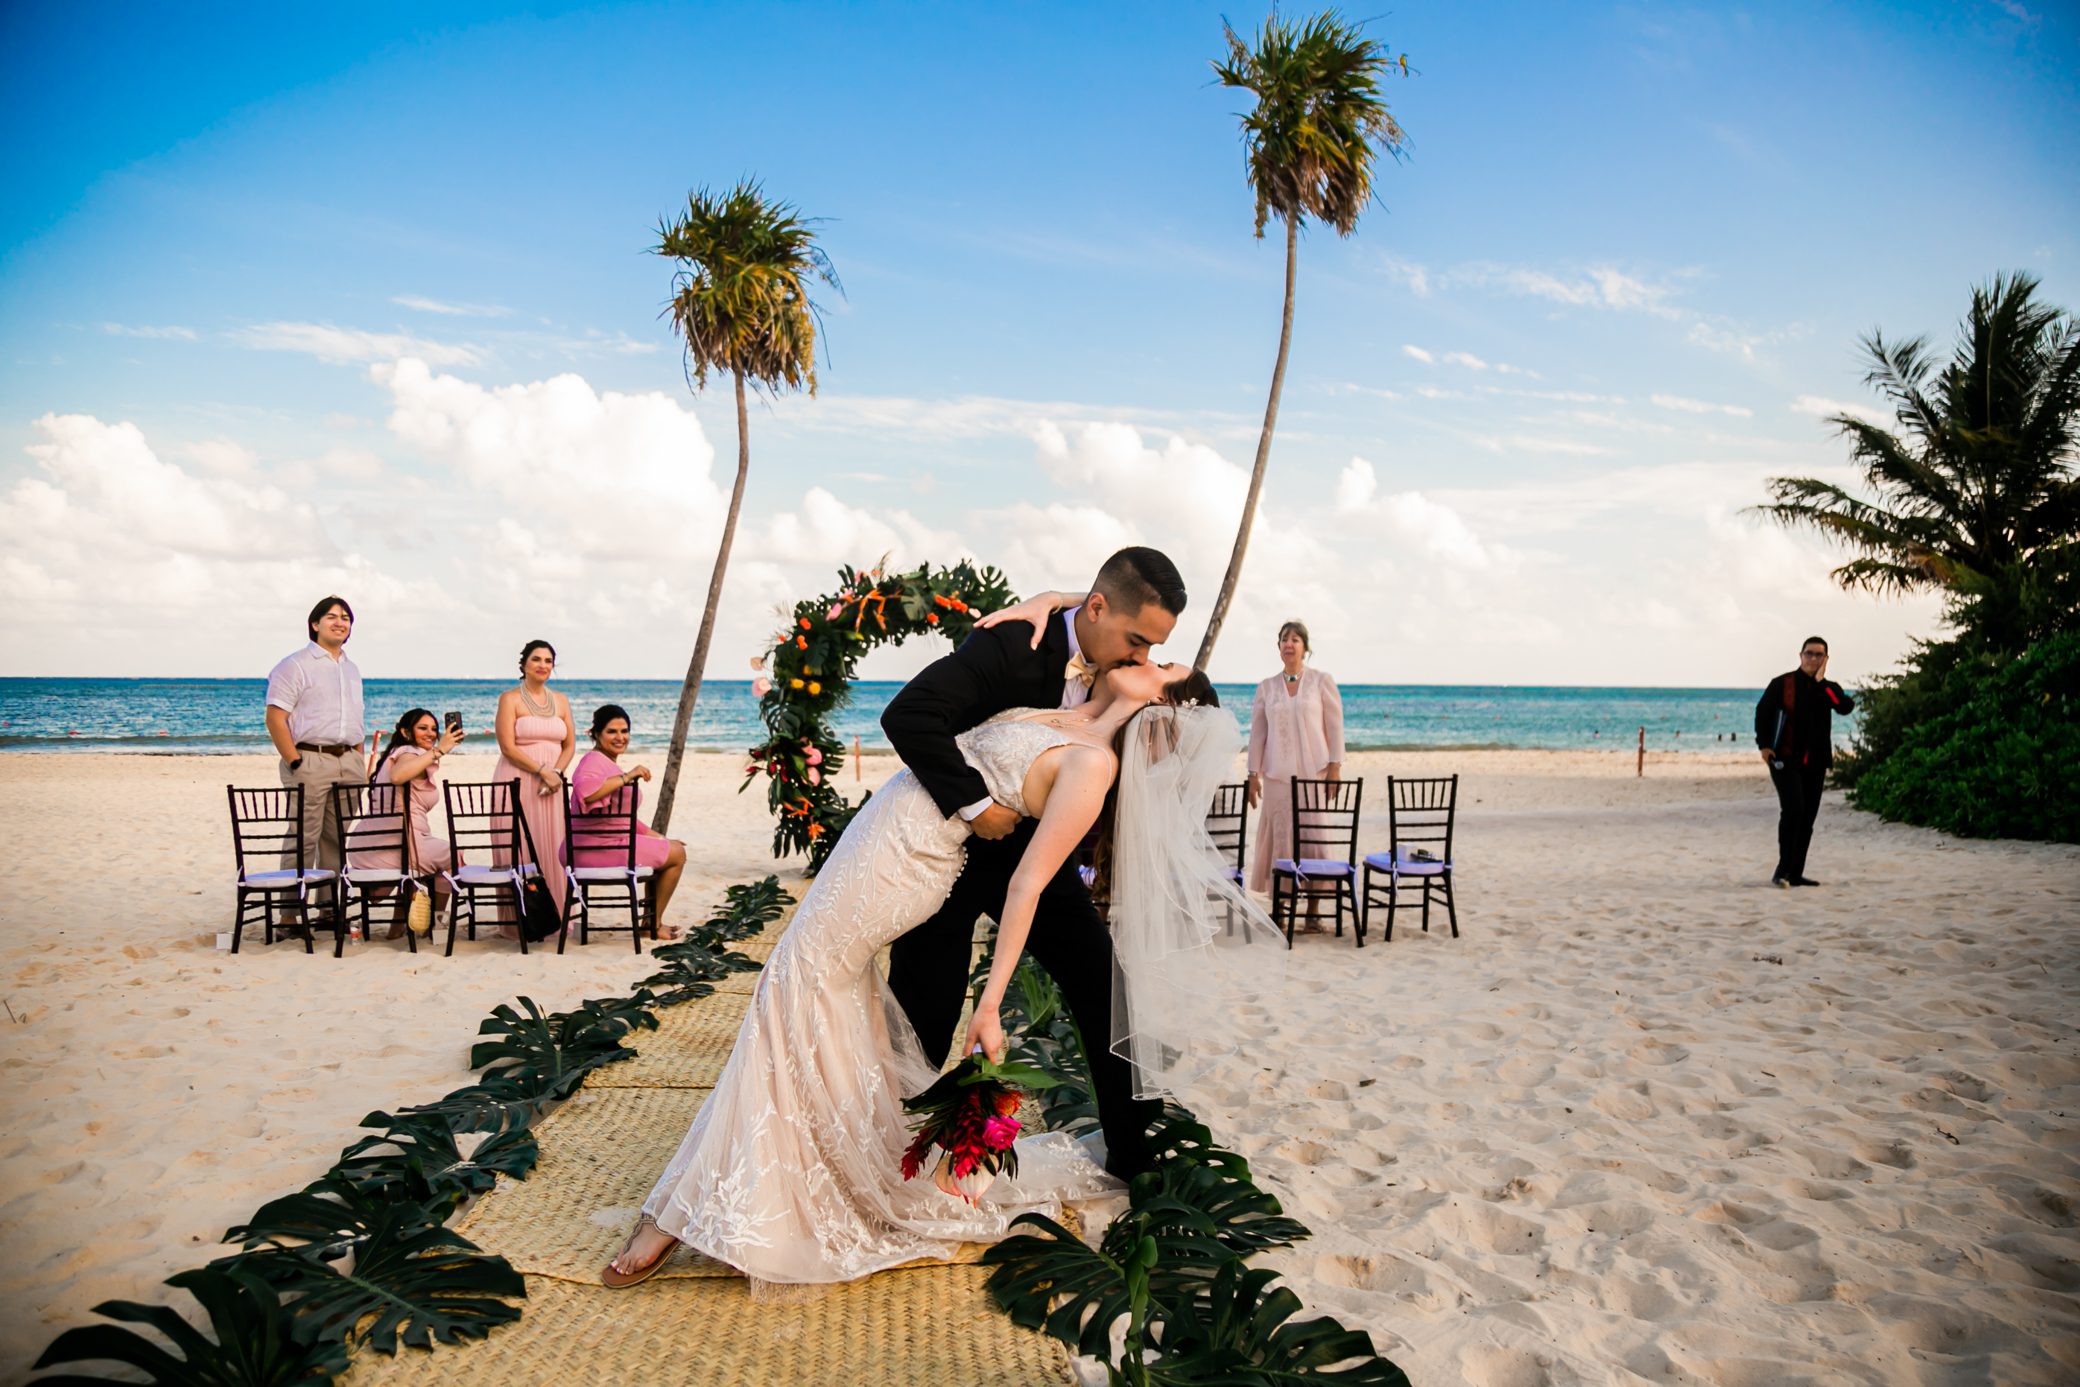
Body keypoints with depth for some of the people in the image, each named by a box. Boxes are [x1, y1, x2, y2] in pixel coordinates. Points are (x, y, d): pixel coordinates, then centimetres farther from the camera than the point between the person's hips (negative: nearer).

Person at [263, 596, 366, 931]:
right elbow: (275, 718, -9)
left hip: (348, 761, 6)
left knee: (338, 840, 8)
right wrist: (295, 763, -15)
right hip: (310, 758, -6)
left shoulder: (351, 669, 19)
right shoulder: (295, 665, -2)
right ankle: (291, 913, 0)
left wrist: (361, 765, 13)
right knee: (303, 838, -6)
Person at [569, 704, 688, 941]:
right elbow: (586, 791, -39)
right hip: (599, 849, -11)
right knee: (677, 854, 2)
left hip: (613, 842, 11)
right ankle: (654, 924, 14)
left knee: (670, 847, 26)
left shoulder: (610, 763, 20)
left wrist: (656, 836, 20)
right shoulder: (593, 761, -14)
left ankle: (651, 921, 28)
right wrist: (627, 776, -32)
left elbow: (623, 816, 25)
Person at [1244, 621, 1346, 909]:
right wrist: (1253, 774, 4)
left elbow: (1335, 726, 3)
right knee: (1279, 837, -2)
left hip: (1314, 772, -1)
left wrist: (1335, 766, -5)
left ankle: (1312, 910, 3)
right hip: (1277, 775, 1)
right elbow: (1257, 733, 10)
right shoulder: (1266, 688, 10)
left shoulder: (1321, 681, 6)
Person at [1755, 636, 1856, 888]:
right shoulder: (1782, 683, 1)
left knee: (1807, 817, 5)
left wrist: (1821, 682, -12)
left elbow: (1846, 707, -9)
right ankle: (1783, 870, -12)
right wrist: (1764, 745, -10)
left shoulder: (1829, 688, 11)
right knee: (1793, 808, -19)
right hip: (1785, 758, -5)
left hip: (1815, 762, 5)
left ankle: (1795, 874, 12)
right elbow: (1762, 711, 0)